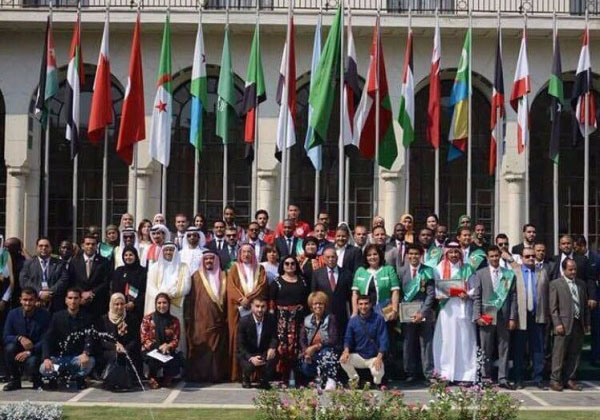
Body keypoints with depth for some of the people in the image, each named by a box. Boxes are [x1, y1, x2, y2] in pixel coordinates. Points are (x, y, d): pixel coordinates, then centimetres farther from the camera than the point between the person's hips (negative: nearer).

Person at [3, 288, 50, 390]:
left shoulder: (44, 315, -10)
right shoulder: (13, 314, -2)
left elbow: (45, 340, -13)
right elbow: (5, 337, -6)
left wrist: (29, 352, -26)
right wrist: (20, 338, -27)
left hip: (36, 352, -3)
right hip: (19, 351, 3)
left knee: (31, 363, -34)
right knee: (10, 347, -28)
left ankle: (37, 381, 4)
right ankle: (14, 380, -6)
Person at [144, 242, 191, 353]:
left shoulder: (183, 268, 11)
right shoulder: (155, 267, 15)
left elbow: (185, 287, 0)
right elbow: (150, 287, 3)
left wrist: (169, 294, -13)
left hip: (176, 308, -1)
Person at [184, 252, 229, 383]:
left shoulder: (222, 277, 14)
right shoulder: (197, 277, 7)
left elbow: (226, 298, 12)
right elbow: (190, 298, 2)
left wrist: (226, 317, 4)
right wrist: (189, 317, -6)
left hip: (218, 320, 2)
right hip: (201, 320, -2)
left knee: (218, 349, -1)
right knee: (201, 348, -6)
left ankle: (217, 374, 4)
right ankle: (199, 375, 0)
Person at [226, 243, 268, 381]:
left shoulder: (259, 269, 15)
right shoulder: (235, 268, 13)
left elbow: (262, 286, 1)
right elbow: (231, 287, 1)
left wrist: (249, 298, -13)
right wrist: (242, 299, -15)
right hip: (239, 308, 0)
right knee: (238, 339, -5)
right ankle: (237, 373, -5)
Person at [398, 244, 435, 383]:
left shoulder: (428, 271, 0)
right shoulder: (402, 271, 5)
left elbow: (431, 294, -3)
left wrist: (422, 312, -11)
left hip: (424, 313, -1)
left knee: (426, 344, 2)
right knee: (408, 344, 3)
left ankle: (429, 374, 9)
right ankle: (410, 374, 12)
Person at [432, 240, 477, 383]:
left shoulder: (467, 269, 9)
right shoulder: (440, 268, 8)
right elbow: (436, 287, 6)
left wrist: (467, 295, -14)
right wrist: (441, 295, -14)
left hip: (463, 308, 0)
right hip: (447, 309, 0)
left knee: (464, 340, -1)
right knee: (446, 340, -2)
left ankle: (465, 374, 2)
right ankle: (446, 374, 2)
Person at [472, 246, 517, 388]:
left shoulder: (509, 274, 9)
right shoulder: (480, 274, 5)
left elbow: (513, 297, 6)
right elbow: (476, 297, 3)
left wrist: (512, 318, 0)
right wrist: (477, 316, -6)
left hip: (504, 317, 1)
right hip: (486, 317, -1)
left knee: (504, 349, 3)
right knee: (486, 350, 3)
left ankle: (503, 379, 7)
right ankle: (486, 378, 9)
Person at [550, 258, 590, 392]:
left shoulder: (581, 284, 15)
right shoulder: (555, 284, -1)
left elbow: (585, 305, 17)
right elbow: (553, 307, -4)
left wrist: (587, 323, 11)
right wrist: (557, 323, -11)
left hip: (578, 324, 5)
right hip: (564, 324, -5)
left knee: (575, 354, 7)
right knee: (559, 353, -3)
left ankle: (569, 379, 15)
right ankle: (555, 380, 5)